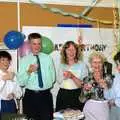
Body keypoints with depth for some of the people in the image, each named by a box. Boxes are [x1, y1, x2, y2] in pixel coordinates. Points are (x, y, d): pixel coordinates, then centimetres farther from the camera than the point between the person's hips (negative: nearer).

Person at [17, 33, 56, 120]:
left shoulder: (48, 58, 4)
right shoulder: (24, 60, 1)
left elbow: (53, 78, 10)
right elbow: (21, 82, -6)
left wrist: (46, 87, -1)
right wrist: (28, 72, -20)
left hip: (45, 95, 1)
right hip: (30, 96, 0)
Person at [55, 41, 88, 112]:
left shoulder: (82, 65, -2)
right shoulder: (62, 65, 8)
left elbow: (83, 84, -7)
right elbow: (59, 82, 9)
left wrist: (72, 76, -19)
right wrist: (64, 76, -10)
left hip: (76, 96, -3)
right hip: (63, 95, 3)